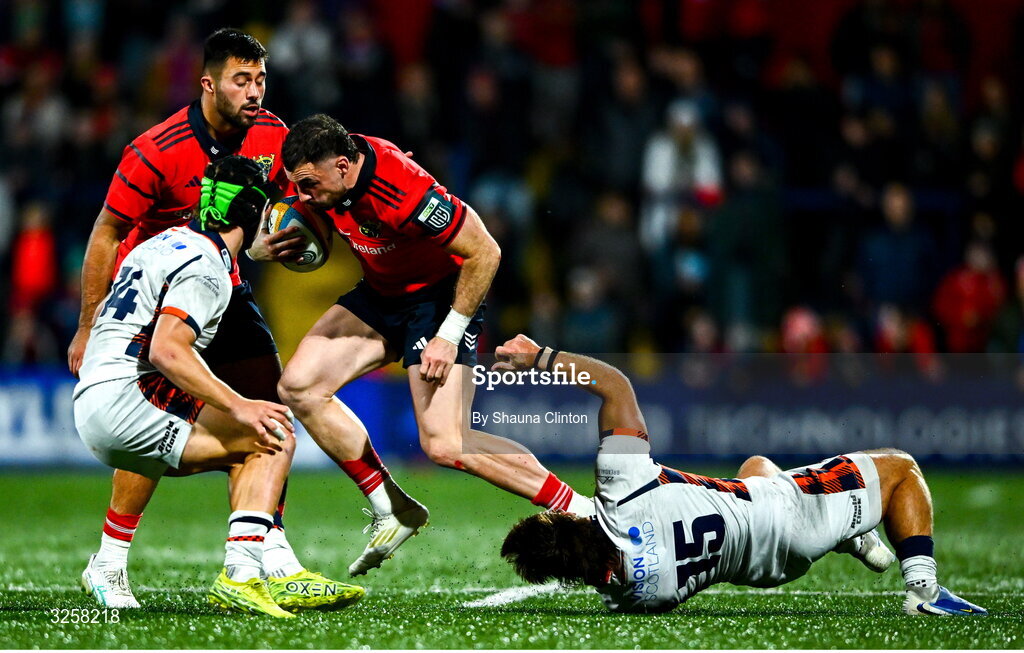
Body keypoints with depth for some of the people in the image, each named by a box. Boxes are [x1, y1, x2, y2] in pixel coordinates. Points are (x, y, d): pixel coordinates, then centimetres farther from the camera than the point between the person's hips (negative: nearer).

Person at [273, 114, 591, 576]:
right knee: (299, 386, -6)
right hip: (380, 295, 8)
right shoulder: (328, 174, -14)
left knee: (445, 445, -18)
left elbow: (484, 252, -27)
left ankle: (582, 512, -8)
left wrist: (449, 335, -23)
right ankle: (391, 510, 4)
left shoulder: (406, 194, -36)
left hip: (439, 295, -8)